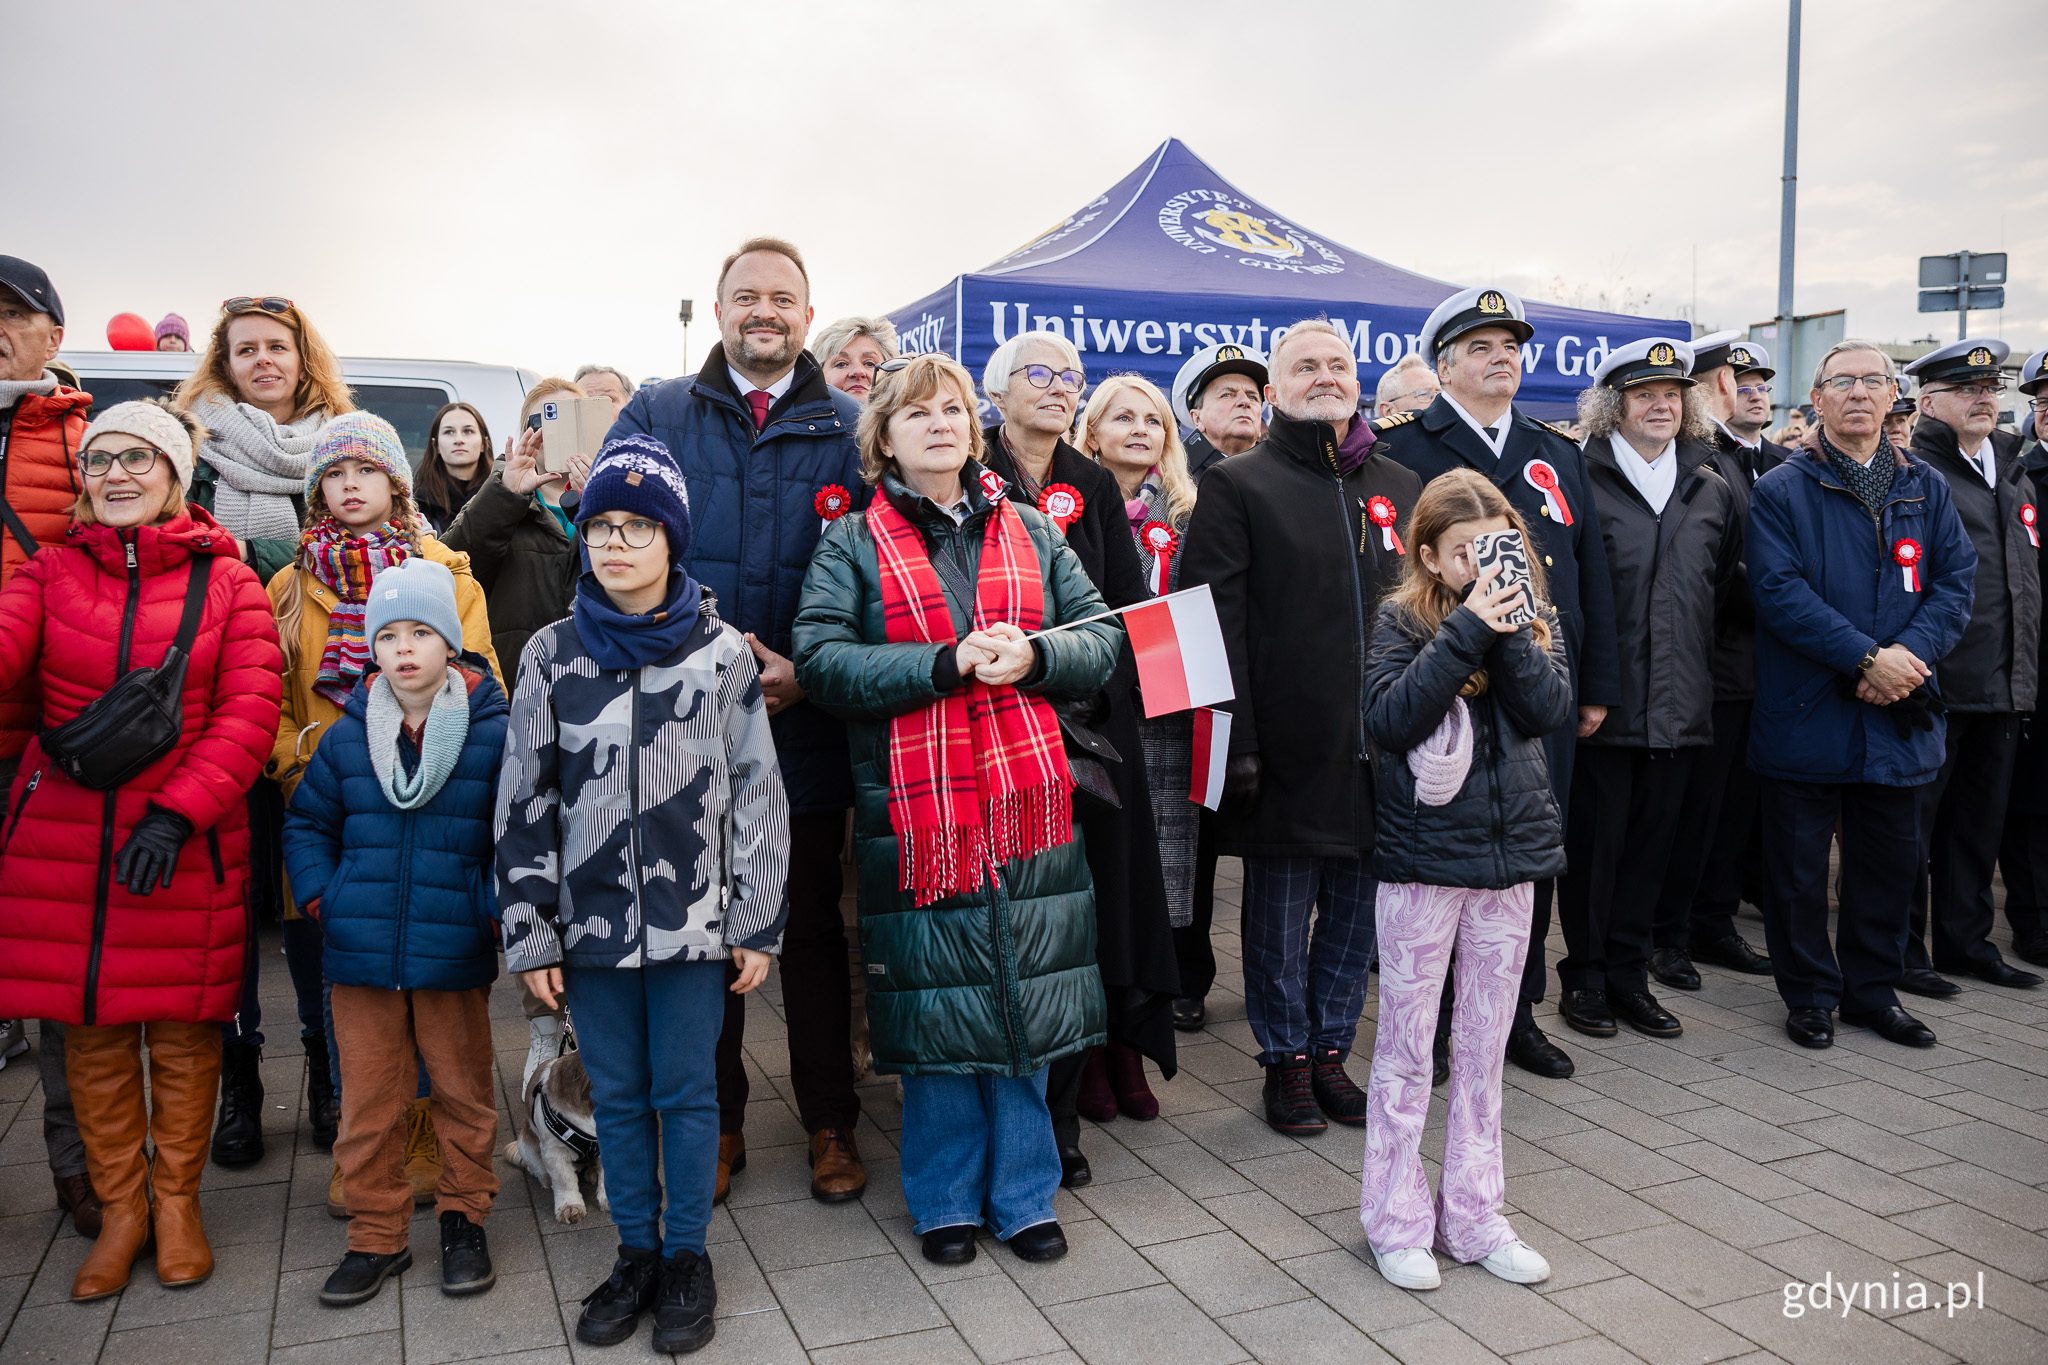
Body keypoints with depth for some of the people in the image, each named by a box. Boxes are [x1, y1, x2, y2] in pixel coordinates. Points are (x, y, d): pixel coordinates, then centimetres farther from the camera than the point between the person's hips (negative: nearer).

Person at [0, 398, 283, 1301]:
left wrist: (177, 811, -16)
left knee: (183, 1027, 7)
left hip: (187, 847, -2)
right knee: (91, 1031, 10)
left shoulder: (227, 583, 1)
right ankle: (120, 1207, 27)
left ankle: (177, 1199, 26)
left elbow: (250, 709, -6)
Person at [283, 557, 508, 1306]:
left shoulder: (493, 732, -7)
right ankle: (377, 1235, 26)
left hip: (455, 955, -2)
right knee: (367, 1103, 11)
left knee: (464, 1092, 11)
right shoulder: (347, 737, 2)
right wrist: (320, 897, 2)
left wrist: (497, 908, -8)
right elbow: (306, 822, 14)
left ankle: (464, 1217, 29)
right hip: (361, 955, 3)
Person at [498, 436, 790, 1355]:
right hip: (592, 918, 2)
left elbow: (758, 794, 0)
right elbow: (525, 801, 3)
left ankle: (687, 1258, 25)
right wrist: (529, 931, 0)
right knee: (616, 1094, 13)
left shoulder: (722, 652, -2)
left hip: (693, 917, -1)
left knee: (687, 1090, 7)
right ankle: (636, 1253, 30)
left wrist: (757, 924, -2)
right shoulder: (551, 654, 1)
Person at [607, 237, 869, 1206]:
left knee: (813, 925, 11)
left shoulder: (851, 430, 5)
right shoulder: (657, 418, 5)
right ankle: (717, 1123, 28)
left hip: (806, 727, 0)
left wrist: (806, 669, -14)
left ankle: (831, 1123, 26)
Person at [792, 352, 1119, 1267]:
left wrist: (1032, 654, -12)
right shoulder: (853, 545, 5)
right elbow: (821, 660, -8)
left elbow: (1103, 637, 9)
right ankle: (946, 1199, 25)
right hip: (914, 806, -2)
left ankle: (1023, 1194, 25)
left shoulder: (1030, 531, 14)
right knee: (937, 1009, 6)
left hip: (1028, 796, 3)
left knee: (1026, 996, 8)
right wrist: (946, 663, -18)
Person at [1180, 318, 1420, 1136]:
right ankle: (1286, 1060, 23)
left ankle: (1331, 1051, 29)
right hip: (1288, 750, -4)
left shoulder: (1400, 487, 14)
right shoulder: (1238, 485, -2)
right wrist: (1237, 743, -15)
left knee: (1357, 910, 13)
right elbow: (1218, 622, -8)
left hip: (1380, 750, 5)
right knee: (1280, 915, 6)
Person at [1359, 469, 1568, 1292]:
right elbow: (1389, 718, -19)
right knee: (1406, 1045, 5)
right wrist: (1466, 629, -21)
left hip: (1511, 854, 4)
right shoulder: (1402, 621, -5)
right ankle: (1396, 1219, 17)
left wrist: (1508, 631, -17)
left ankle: (1472, 1214, 25)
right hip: (1422, 859, -4)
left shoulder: (1531, 620, 7)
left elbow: (1554, 712, -7)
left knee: (1484, 1046, 13)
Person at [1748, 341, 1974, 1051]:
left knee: (1890, 860, 13)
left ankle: (1873, 989, 29)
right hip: (1806, 717, -4)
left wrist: (1908, 654, -14)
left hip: (1898, 716, 4)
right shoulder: (1780, 491, -3)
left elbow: (1956, 582, 3)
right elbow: (1778, 591, -13)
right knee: (1799, 865, 5)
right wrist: (1866, 657, -19)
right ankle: (1809, 994, 20)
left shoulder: (1926, 488, 10)